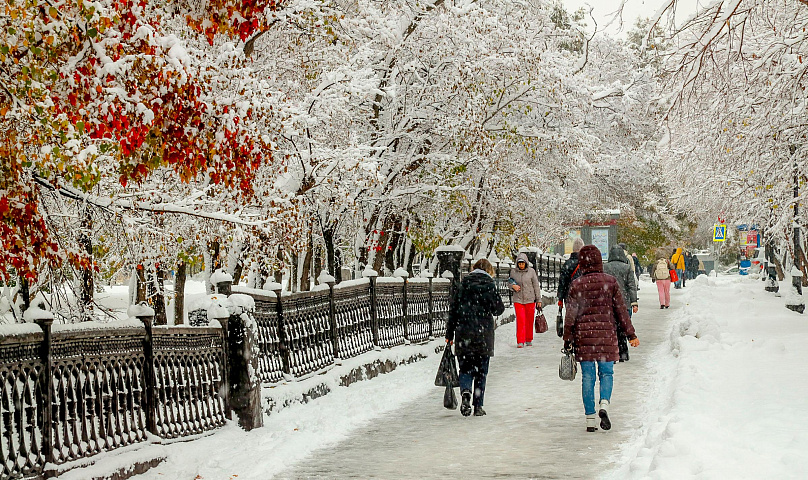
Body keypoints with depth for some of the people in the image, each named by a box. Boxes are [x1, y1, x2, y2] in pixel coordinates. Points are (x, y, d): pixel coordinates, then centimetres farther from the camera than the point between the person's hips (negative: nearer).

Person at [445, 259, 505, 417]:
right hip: (483, 334, -2)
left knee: (465, 368, 8)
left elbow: (453, 310, 6)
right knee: (481, 371, 9)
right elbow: (498, 309, -3)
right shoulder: (489, 285, -3)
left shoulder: (464, 284, 6)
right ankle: (478, 406, 9)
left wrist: (449, 334, 10)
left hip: (463, 334, 2)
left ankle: (465, 392, -21)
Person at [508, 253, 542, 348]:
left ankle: (529, 340, 22)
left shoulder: (531, 271, -2)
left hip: (530, 300, 0)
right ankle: (520, 342, -8)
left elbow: (536, 286, 2)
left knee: (530, 321, 7)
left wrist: (539, 300, 2)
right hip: (518, 300, 0)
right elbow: (510, 282, 15)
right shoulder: (513, 272, 2)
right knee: (520, 320, -10)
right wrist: (513, 286, -10)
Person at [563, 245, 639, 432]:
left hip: (583, 335, 0)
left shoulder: (576, 285, -3)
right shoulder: (610, 281, -2)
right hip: (606, 333, 0)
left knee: (587, 376, 5)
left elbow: (571, 315, -1)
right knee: (607, 372, 11)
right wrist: (631, 334, 8)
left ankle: (590, 418, 5)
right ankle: (604, 404, -15)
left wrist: (567, 340, 8)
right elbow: (621, 310, 1)